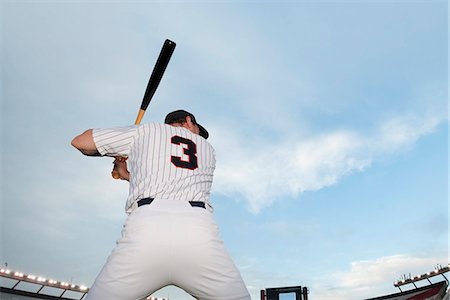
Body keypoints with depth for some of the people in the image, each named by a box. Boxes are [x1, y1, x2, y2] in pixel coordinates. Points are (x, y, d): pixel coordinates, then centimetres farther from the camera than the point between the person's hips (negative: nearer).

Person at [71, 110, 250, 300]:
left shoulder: (146, 131, 23)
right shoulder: (208, 149, 30)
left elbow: (80, 142, 24)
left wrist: (116, 154, 43)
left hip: (145, 227, 0)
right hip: (199, 231, 1)